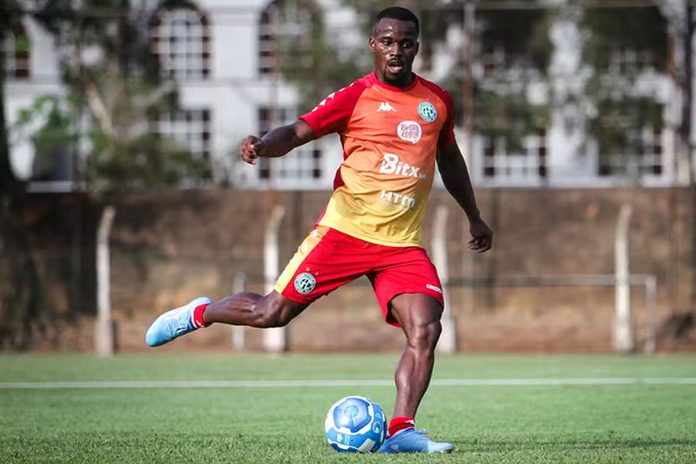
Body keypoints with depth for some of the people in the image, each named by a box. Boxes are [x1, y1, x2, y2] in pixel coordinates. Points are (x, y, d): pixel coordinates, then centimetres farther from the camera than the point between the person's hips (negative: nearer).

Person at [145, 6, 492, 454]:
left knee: (425, 331, -17)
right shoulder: (356, 96, -3)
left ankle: (400, 431, -16)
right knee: (272, 312, -1)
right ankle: (200, 313, 27)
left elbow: (450, 159, 28)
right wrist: (262, 146, -32)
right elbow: (297, 132, -10)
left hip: (402, 245, 3)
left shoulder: (438, 101, 10)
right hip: (345, 229, -3)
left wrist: (474, 216, 35)